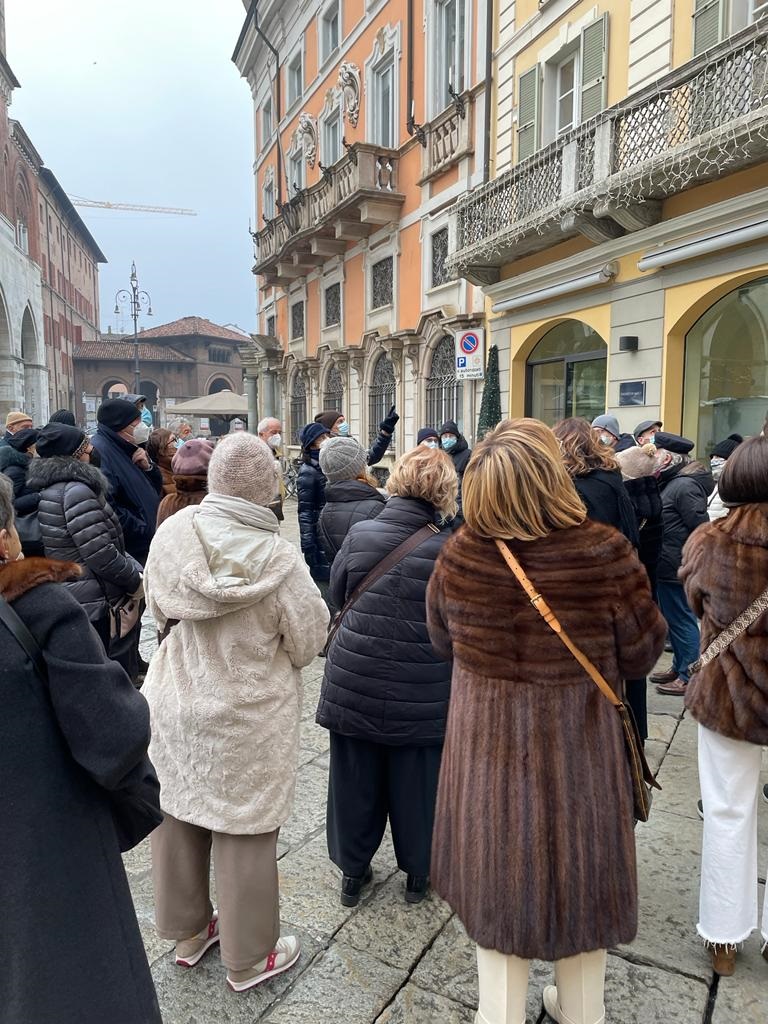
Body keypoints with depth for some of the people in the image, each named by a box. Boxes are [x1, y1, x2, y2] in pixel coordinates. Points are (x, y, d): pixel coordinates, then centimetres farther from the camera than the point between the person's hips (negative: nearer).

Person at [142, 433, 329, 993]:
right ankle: (248, 958, 32)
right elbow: (308, 640, -12)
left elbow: (159, 611, 2)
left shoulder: (172, 532, -12)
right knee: (244, 832, 12)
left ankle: (188, 932, 43)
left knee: (179, 815, 21)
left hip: (175, 703, 4)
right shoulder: (277, 556, -23)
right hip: (248, 716, -4)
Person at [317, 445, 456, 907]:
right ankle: (418, 872, 32)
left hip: (355, 682, 2)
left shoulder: (359, 535, -9)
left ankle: (352, 870, 32)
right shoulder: (448, 549, -15)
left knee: (356, 778, 16)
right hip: (422, 692, -1)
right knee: (415, 781, 15)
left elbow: (337, 596, 4)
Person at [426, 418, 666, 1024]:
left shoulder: (459, 556, -17)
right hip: (578, 747, -1)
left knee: (498, 883, 20)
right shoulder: (605, 554, -23)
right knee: (579, 882, 23)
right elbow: (641, 655, -9)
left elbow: (444, 642, 0)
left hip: (488, 743, 1)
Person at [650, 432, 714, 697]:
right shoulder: (671, 483, 11)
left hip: (677, 569, -10)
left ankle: (690, 677, 12)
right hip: (667, 567, 10)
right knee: (674, 620, 19)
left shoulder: (685, 486, -19)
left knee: (682, 621, 1)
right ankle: (679, 667, 32)